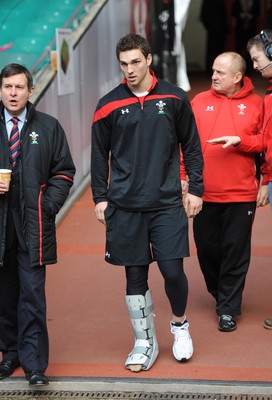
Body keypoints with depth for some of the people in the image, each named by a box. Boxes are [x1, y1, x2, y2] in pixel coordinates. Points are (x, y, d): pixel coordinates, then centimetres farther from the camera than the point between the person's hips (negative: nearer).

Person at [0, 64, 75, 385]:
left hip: (33, 224, -2)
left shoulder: (48, 127, 6)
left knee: (33, 293, -5)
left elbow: (63, 172, 7)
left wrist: (48, 206, -5)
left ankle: (34, 365, -2)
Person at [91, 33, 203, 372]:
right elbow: (100, 155, 8)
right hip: (125, 206, 1)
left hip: (167, 203, -1)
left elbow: (191, 146, 8)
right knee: (135, 276, 5)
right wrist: (100, 197, 3)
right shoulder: (108, 105, 2)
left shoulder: (174, 98, 2)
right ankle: (145, 342, 19)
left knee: (172, 269, -6)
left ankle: (179, 324, 22)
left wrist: (195, 189, 4)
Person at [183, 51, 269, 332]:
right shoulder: (199, 102, 4)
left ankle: (228, 308, 12)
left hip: (241, 194, -2)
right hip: (204, 193, 2)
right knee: (206, 248, 11)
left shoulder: (256, 105, 0)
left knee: (235, 250, 2)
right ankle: (220, 294, 33)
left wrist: (265, 183, -1)